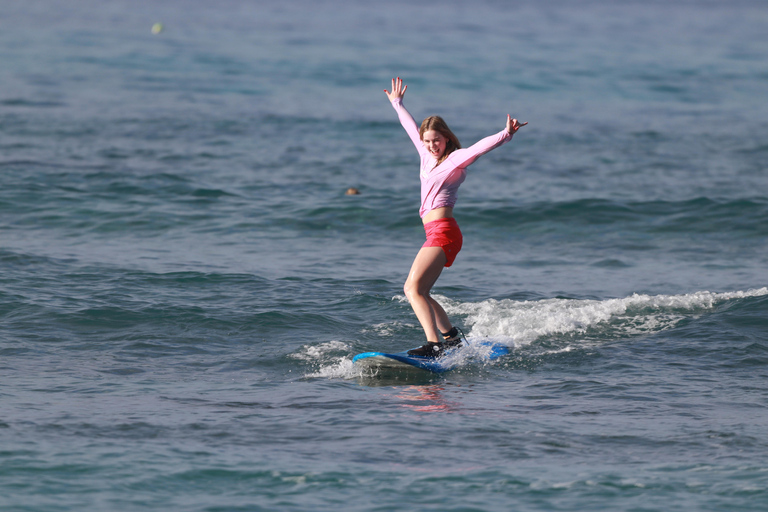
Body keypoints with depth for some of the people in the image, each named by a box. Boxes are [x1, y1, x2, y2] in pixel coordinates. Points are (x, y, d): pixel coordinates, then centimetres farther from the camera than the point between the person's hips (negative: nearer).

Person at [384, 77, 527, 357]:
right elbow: (411, 127, 33)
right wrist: (397, 103, 48)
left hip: (443, 231, -9)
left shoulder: (456, 158, -5)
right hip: (435, 233, 9)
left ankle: (434, 345, -32)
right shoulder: (427, 155, 16)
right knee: (414, 290, 13)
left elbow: (480, 146, -23)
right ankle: (451, 337, 22)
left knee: (414, 288, -21)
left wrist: (506, 134, -41)